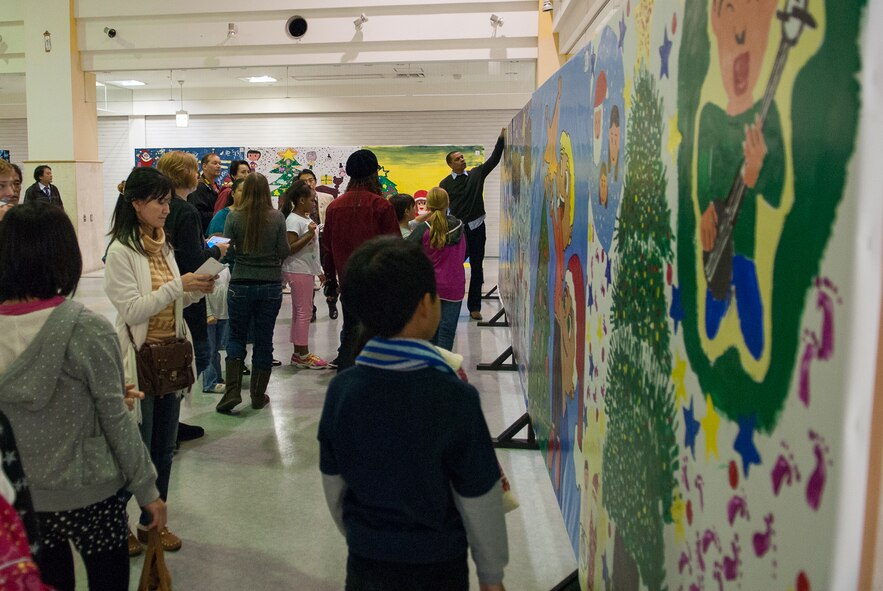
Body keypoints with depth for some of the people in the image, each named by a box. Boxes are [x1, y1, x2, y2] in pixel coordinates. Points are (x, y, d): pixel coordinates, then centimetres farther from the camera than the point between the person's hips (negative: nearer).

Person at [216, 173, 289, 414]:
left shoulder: (234, 217, -7)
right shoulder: (277, 217, -6)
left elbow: (226, 249, -5)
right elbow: (284, 252, -4)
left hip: (241, 284, 0)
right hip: (271, 285, 1)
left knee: (236, 336, 13)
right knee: (264, 338, 10)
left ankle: (233, 390, -1)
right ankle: (258, 395, 17)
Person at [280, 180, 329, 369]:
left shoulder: (306, 219, 15)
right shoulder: (293, 220, -14)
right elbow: (290, 249, -21)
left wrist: (319, 270, 23)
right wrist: (308, 235, -26)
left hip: (306, 270, 10)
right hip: (298, 271, -10)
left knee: (300, 311, 12)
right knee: (304, 312, -6)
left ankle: (299, 353, 18)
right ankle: (302, 355, -1)